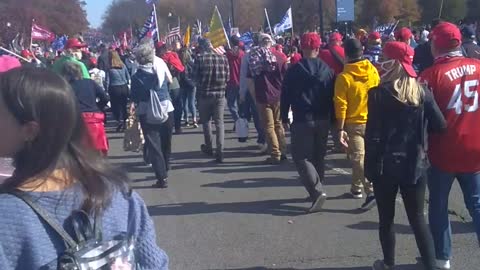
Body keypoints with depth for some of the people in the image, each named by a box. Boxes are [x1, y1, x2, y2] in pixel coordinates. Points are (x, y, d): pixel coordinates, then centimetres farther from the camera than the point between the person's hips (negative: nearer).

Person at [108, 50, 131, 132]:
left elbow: (108, 81, -9)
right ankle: (123, 123, 24)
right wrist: (128, 85, 18)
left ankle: (120, 120, -8)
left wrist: (107, 91, -2)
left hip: (115, 89, -4)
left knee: (116, 107, 7)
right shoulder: (123, 66, 0)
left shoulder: (109, 68, -11)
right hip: (124, 88, 4)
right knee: (123, 106, 15)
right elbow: (128, 77, 6)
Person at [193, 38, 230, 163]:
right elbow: (227, 76, 1)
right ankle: (220, 152, -1)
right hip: (220, 94, 2)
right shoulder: (222, 57, -2)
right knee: (219, 122, 6)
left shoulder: (200, 58, -10)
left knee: (206, 121, 17)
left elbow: (195, 76, -5)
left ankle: (209, 147, 28)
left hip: (204, 94, -2)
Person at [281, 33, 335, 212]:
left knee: (301, 157, 0)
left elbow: (286, 96, -4)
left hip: (302, 121, -4)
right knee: (318, 156, 16)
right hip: (323, 120, 4)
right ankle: (316, 190, 24)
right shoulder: (327, 70, 1)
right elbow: (333, 96, 4)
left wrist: (284, 118, 6)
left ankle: (317, 191, -16)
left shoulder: (294, 70, -7)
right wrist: (332, 120, 11)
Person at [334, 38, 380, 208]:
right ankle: (357, 187, 30)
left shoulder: (344, 77, -15)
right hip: (373, 121, 5)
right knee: (362, 155, 19)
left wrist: (340, 129, -11)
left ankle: (371, 192, -13)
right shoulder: (373, 71, -3)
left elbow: (341, 106, -15)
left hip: (354, 123, -4)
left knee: (359, 158, -1)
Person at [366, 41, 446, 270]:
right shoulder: (423, 92, -2)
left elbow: (372, 135, -13)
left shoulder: (378, 94, -11)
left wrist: (369, 167, -6)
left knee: (386, 219, 13)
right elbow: (440, 126, -2)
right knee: (418, 218, 12)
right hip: (415, 164, 2)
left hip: (385, 165, -2)